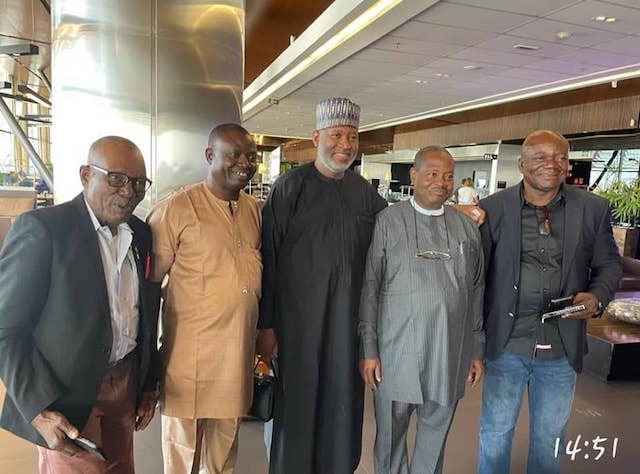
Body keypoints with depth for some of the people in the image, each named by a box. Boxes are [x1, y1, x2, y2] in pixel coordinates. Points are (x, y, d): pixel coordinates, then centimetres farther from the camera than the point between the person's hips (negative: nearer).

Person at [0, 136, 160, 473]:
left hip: (126, 386, 6)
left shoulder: (140, 233, 5)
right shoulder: (40, 228, -13)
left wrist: (149, 384, 12)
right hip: (67, 396, -5)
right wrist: (39, 408, -19)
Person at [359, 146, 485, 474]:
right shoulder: (387, 221, -4)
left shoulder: (467, 227, 7)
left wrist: (477, 350, 11)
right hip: (397, 352, -2)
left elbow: (476, 293, 10)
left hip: (450, 356, 3)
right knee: (390, 437, 12)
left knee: (435, 437, 16)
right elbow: (369, 289, -4)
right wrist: (368, 349, -6)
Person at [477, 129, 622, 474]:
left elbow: (609, 263, 10)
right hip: (505, 346, -1)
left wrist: (597, 297, -12)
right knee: (495, 434, 16)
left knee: (549, 439, 21)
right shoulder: (493, 209, -7)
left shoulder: (593, 209, -2)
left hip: (562, 351, 2)